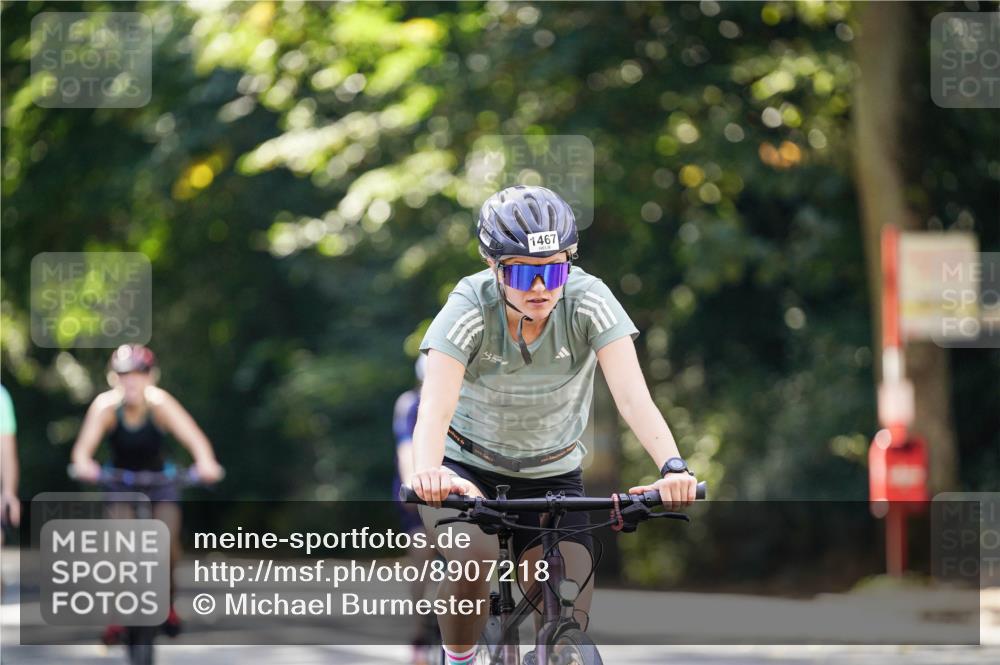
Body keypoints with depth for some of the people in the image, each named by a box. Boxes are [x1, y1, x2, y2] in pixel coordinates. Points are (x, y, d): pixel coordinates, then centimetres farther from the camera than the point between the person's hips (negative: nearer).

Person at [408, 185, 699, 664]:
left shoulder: (588, 301, -21)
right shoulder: (471, 307, -25)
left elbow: (633, 397, -32)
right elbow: (435, 407, -38)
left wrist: (673, 467, -50)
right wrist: (427, 472, -60)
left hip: (552, 476, 2)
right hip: (467, 471, -2)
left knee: (569, 620, -12)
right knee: (475, 560, -32)